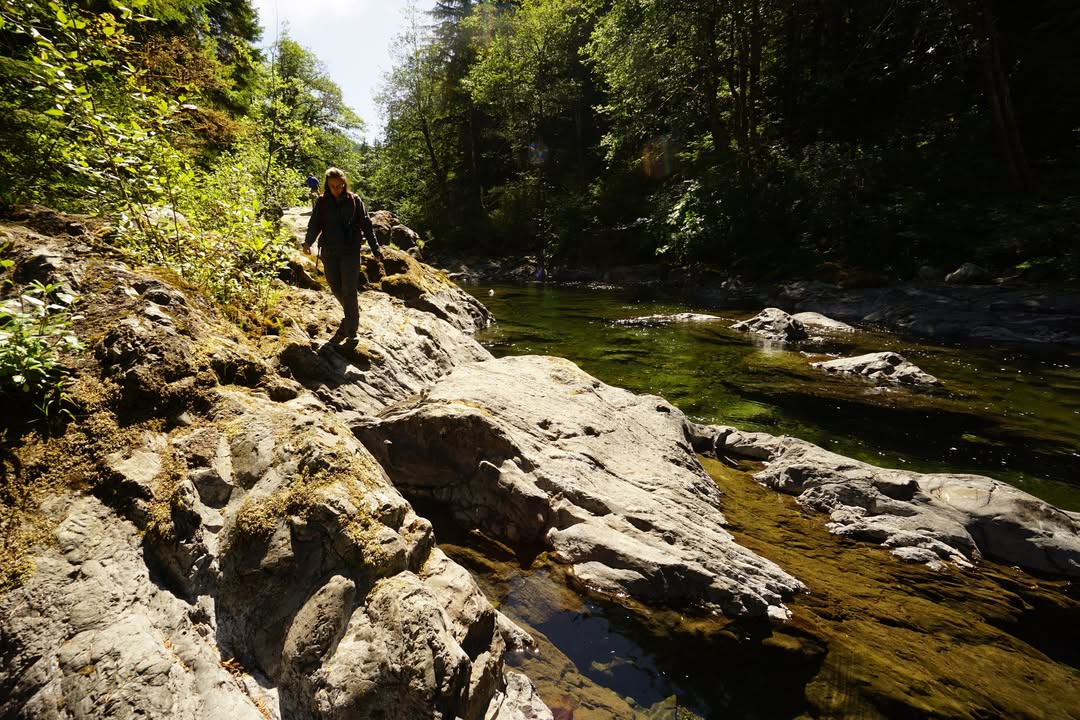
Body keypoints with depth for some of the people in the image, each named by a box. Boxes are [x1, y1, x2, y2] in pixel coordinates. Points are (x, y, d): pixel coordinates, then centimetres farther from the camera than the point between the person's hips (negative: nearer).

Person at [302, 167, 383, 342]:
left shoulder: (354, 200, -1)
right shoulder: (322, 202, 3)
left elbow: (366, 225, 0)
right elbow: (314, 224, -2)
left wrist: (375, 249, -4)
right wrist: (307, 242, -22)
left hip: (350, 251, -3)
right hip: (329, 252, 3)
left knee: (349, 291, -5)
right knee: (336, 288, 12)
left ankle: (351, 331, -1)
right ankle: (353, 313, 38)